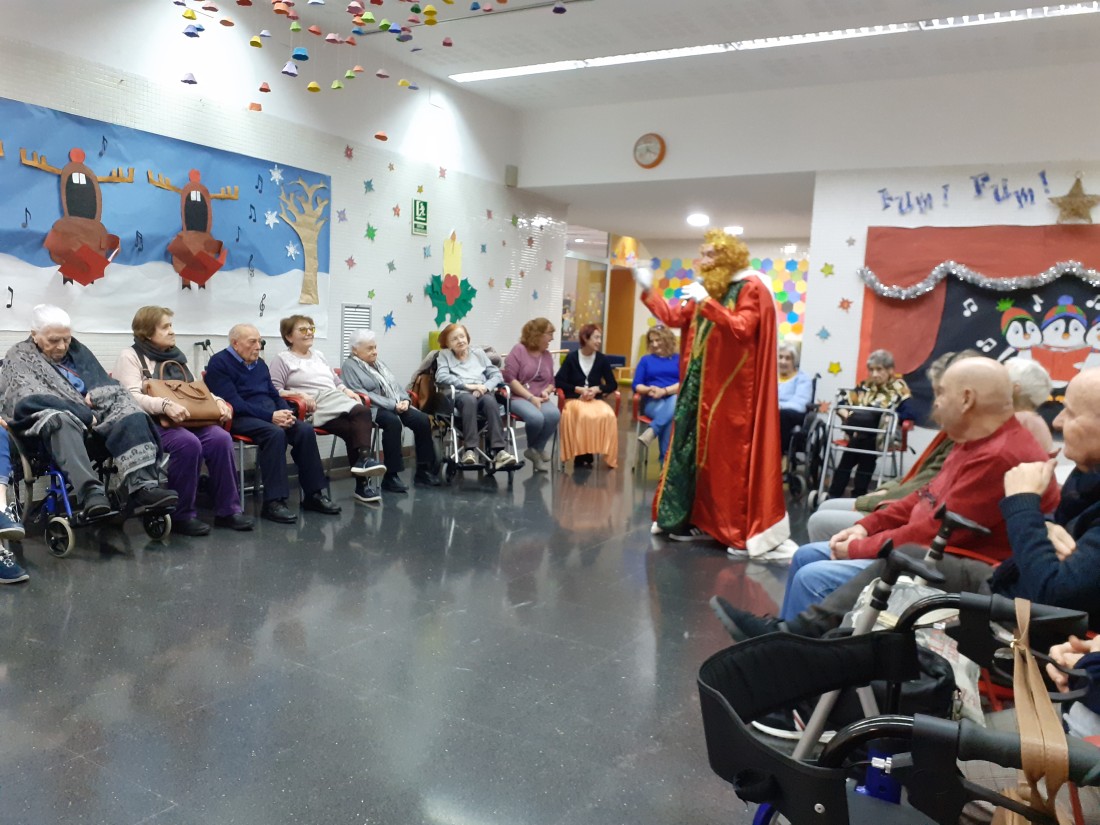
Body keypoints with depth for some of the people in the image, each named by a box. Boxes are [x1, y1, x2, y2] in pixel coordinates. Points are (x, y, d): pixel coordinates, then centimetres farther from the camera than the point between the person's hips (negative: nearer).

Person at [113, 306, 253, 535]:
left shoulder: (176, 356, 22)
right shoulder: (130, 356, 1)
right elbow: (131, 397, -14)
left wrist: (218, 401, 2)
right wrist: (165, 405, -31)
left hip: (187, 420, 6)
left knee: (221, 438, -24)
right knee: (188, 443, -36)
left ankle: (227, 510, -17)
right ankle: (182, 515, -21)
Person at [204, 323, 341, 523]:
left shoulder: (259, 363, 20)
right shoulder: (219, 363, -3)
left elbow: (274, 394, 19)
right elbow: (234, 403, -15)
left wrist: (286, 413, -4)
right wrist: (271, 416, -22)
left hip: (272, 414, 7)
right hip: (241, 417, -7)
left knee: (305, 430, -19)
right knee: (275, 433, -35)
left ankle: (314, 494, -14)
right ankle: (273, 502, -33)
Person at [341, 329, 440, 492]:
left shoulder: (378, 363, 22)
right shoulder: (350, 366, -2)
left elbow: (395, 384, 18)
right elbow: (361, 393, -15)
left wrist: (405, 400, -5)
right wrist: (393, 405, -20)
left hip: (397, 405, 7)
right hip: (373, 408, -7)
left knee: (423, 420, -15)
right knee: (393, 421, -37)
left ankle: (423, 470, -7)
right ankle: (391, 475, -31)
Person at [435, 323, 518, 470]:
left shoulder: (479, 353, 25)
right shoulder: (444, 355, 18)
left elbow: (497, 375, 15)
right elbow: (441, 377, -2)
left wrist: (485, 387, -6)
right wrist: (467, 385, -13)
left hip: (482, 393, 2)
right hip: (460, 394, -2)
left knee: (490, 400, -35)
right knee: (469, 399, -39)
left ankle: (497, 451, -44)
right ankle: (470, 450, -43)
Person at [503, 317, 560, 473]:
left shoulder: (547, 355, 14)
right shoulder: (519, 350, -3)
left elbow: (551, 382, 22)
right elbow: (509, 378, -11)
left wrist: (546, 392, -3)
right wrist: (531, 397, -16)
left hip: (540, 399, 5)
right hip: (518, 397, -5)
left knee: (554, 414, -30)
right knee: (536, 417, -35)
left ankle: (535, 449, -8)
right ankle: (535, 450, -2)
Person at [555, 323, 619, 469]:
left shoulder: (602, 359, 6)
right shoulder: (572, 357, -1)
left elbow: (613, 385, 6)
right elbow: (558, 381, -4)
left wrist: (597, 389, -12)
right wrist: (578, 389, -15)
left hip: (595, 399, 3)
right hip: (574, 399, -3)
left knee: (608, 415, -30)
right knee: (585, 415, -37)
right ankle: (581, 454, -21)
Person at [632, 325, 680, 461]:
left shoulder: (679, 358, 14)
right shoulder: (646, 359, 19)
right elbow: (636, 385, 9)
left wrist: (664, 391, -18)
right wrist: (649, 390, -15)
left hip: (675, 398, 0)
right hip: (652, 402, 0)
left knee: (674, 402, -40)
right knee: (670, 414, -36)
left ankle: (651, 432, -44)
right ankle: (666, 459, -38)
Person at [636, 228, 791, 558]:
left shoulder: (751, 289, -7)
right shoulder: (709, 290, 15)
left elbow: (741, 330, -22)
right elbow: (674, 318, 15)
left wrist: (707, 303, -25)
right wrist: (648, 291, 10)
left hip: (731, 390, -8)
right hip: (701, 387, 8)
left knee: (730, 456, -7)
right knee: (694, 451, 9)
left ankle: (747, 533, -1)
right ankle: (694, 519, 18)